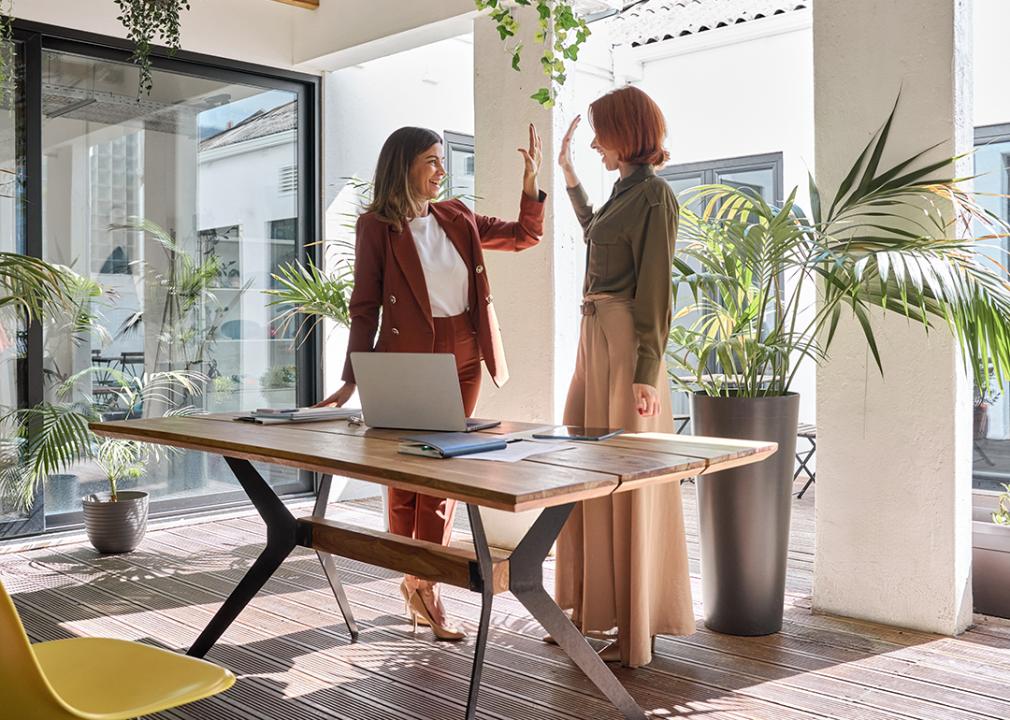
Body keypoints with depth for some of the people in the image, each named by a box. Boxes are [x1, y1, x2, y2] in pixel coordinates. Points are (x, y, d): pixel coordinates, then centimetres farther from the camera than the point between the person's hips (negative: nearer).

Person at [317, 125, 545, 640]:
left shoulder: (456, 218, 10)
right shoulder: (376, 225, -4)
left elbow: (525, 235, 18)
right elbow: (364, 306, -5)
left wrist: (531, 180, 3)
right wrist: (353, 378, -11)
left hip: (463, 359, 5)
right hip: (408, 360, -5)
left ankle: (424, 583, 18)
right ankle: (413, 581, 16)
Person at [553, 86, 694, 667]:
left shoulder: (654, 193, -10)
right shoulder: (626, 191, 17)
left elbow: (655, 288, -17)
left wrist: (646, 373, -21)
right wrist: (569, 174, 44)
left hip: (626, 344, -9)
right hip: (595, 339, 9)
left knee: (627, 483, -4)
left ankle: (637, 633, 7)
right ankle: (593, 609, 24)